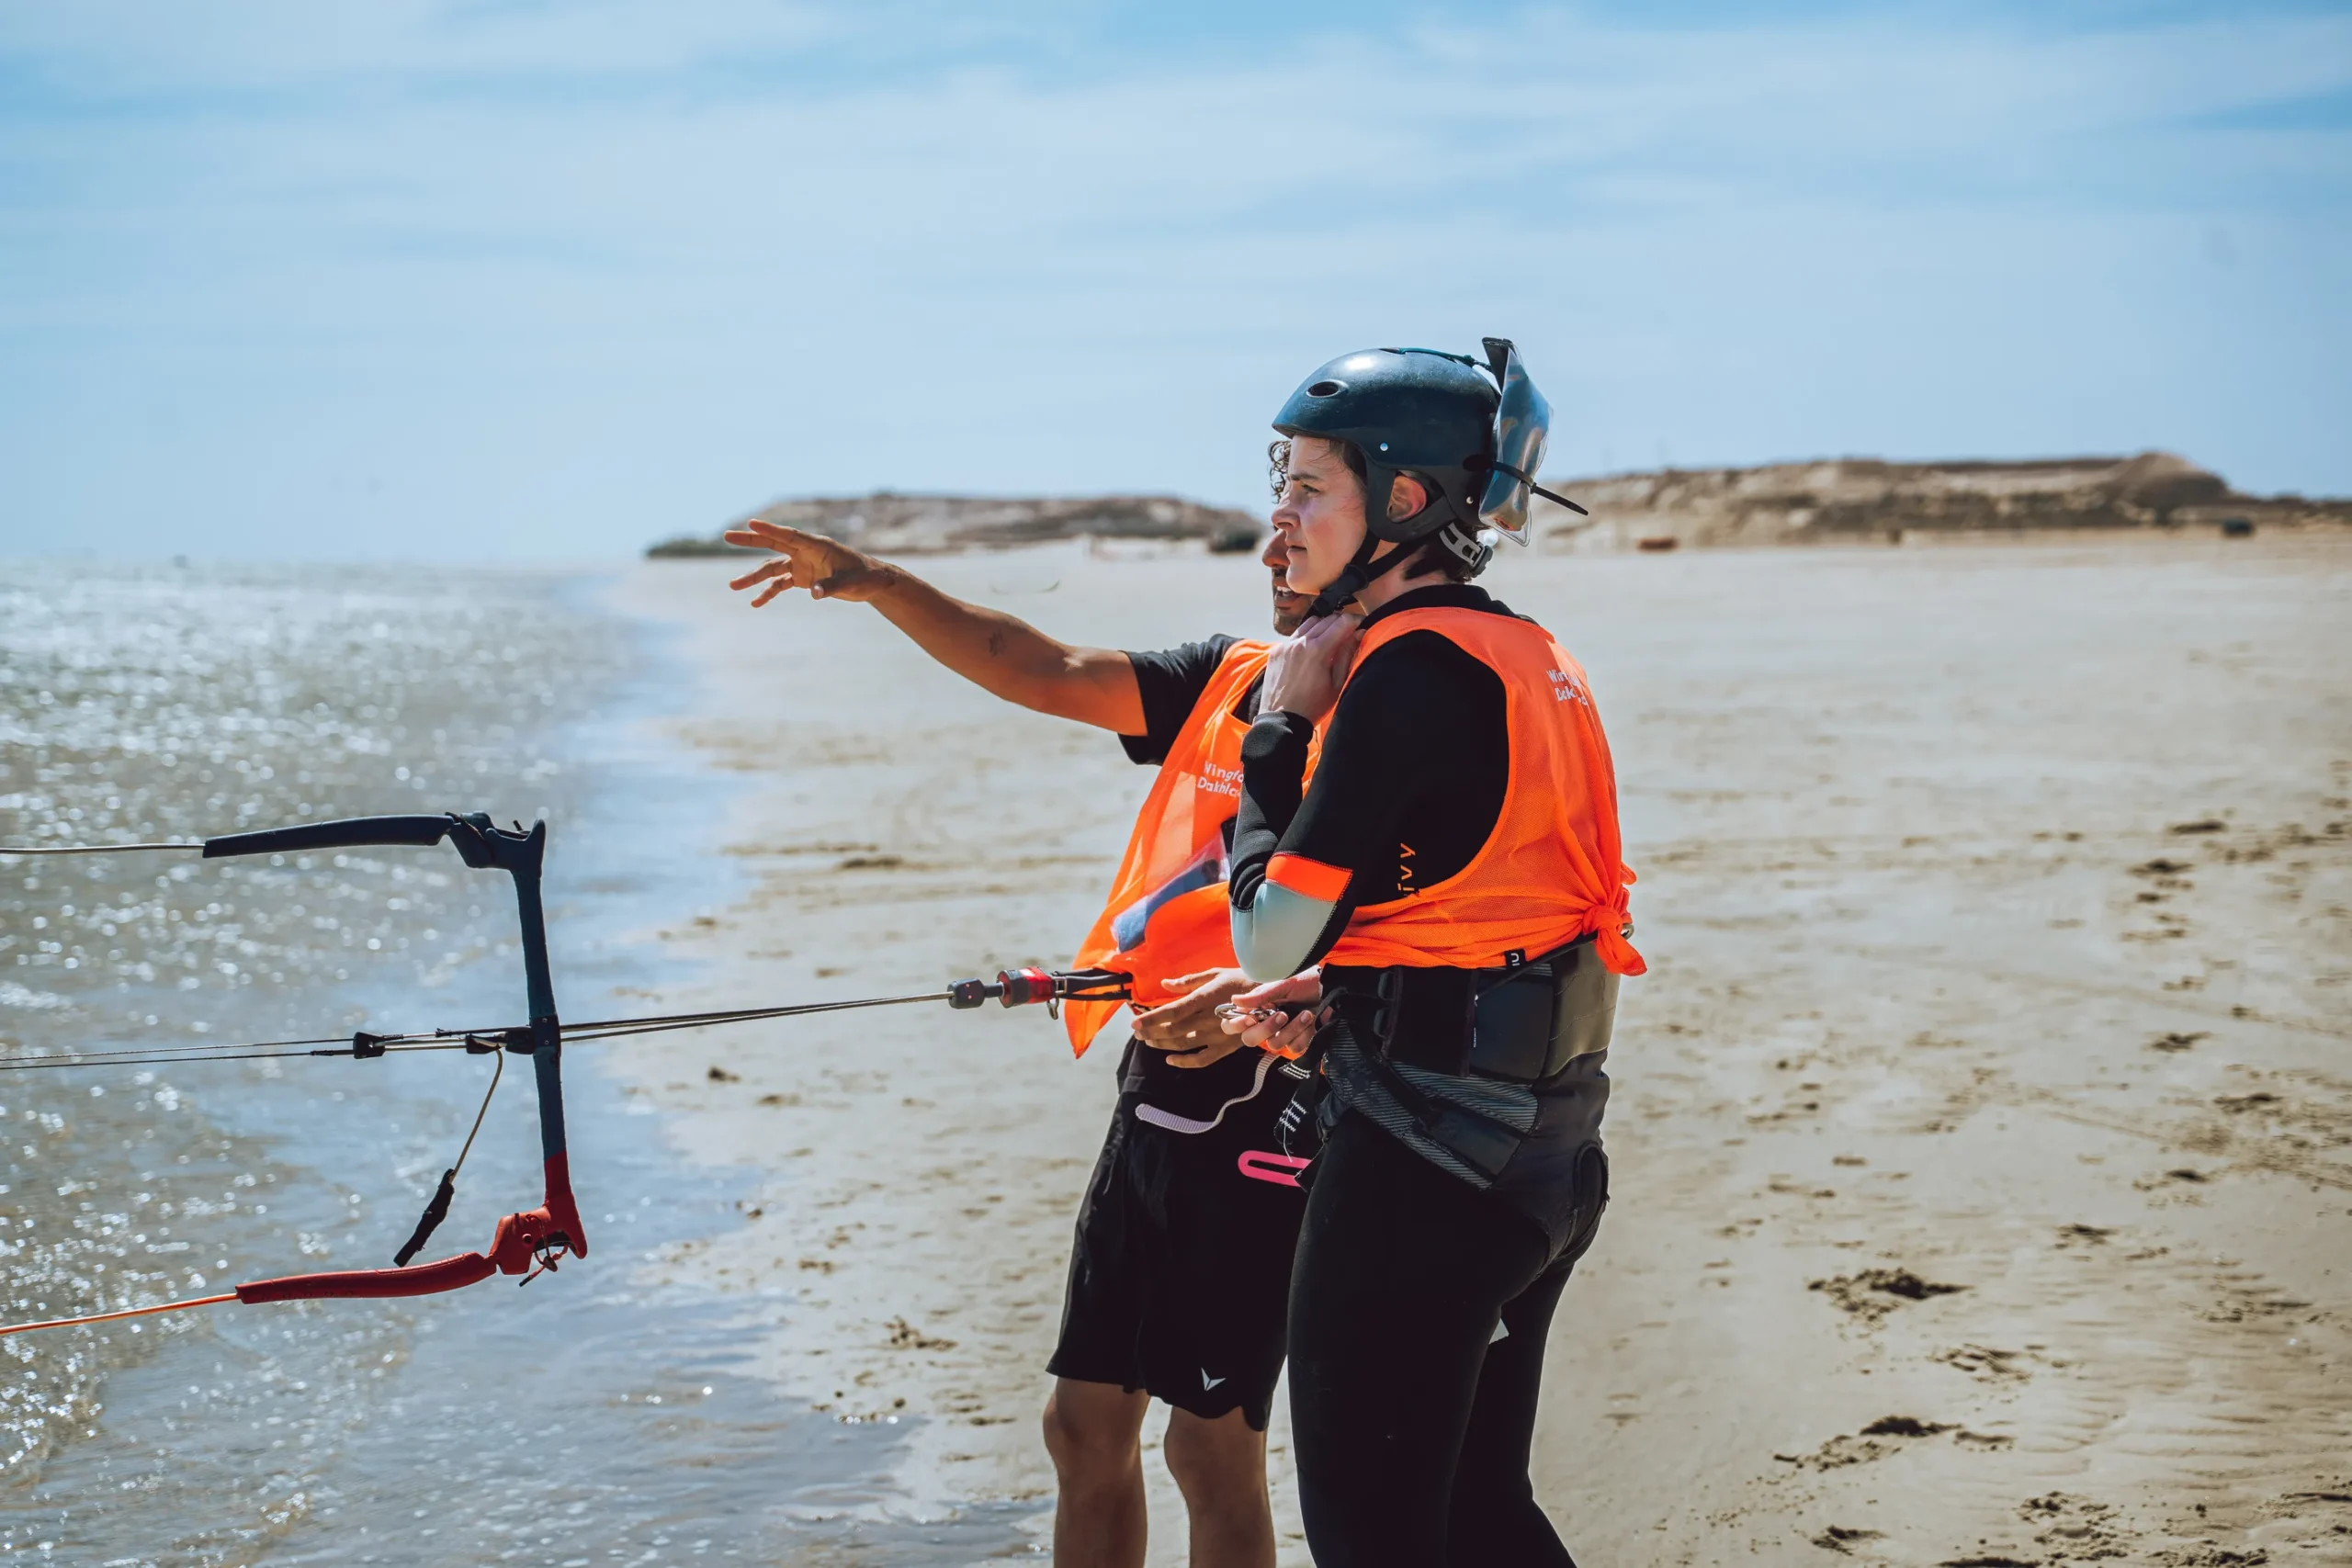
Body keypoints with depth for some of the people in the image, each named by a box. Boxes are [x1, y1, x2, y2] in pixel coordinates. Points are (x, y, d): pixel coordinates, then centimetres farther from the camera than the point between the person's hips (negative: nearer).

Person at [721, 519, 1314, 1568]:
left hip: (1263, 1118, -8)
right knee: (1084, 1424, 12)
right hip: (1154, 1102, 8)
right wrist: (876, 585, 4)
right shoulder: (1231, 677, 12)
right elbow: (1041, 672, 12)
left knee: (1210, 1444, -2)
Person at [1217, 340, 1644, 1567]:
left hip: (1425, 1148, -9)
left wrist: (1282, 724, -5)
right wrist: (1341, 995, 10)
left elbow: (1271, 933, -15)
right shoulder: (1531, 657, 12)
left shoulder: (1412, 667, -17)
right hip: (1543, 1146, 10)